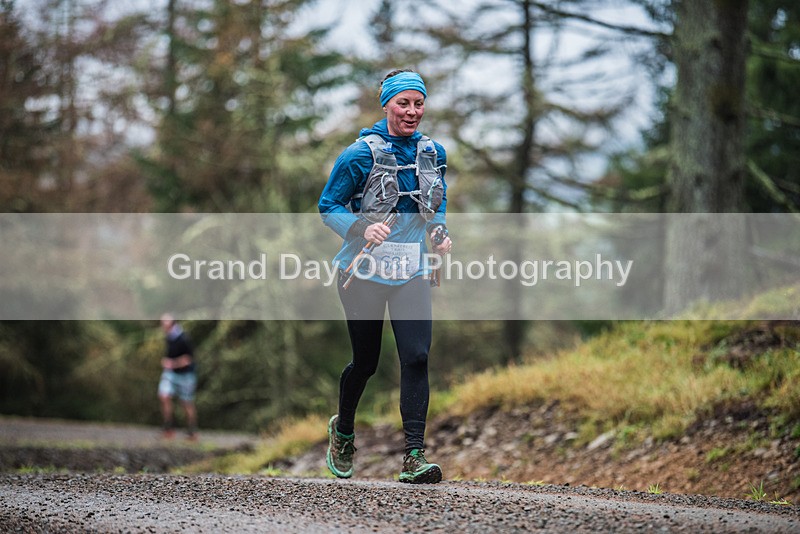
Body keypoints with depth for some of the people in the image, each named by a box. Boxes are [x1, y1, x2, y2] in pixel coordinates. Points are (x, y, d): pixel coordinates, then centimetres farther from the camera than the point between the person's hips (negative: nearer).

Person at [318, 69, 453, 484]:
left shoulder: (433, 154, 6)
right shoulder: (361, 154, -9)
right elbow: (328, 207, -6)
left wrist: (439, 232, 1)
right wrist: (362, 228, -24)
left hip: (411, 272, 3)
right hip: (364, 271, -3)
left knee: (416, 357, -13)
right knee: (365, 362, 8)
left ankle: (414, 458, -13)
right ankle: (343, 431, 38)